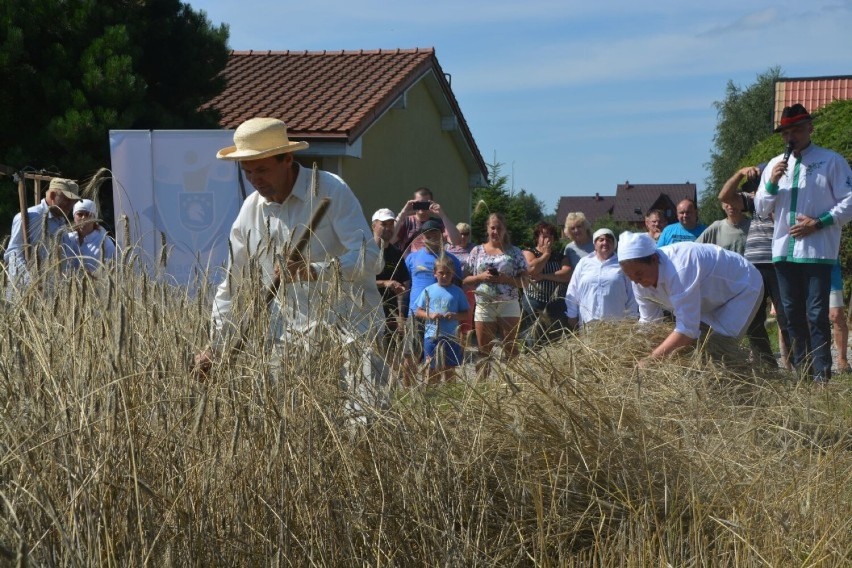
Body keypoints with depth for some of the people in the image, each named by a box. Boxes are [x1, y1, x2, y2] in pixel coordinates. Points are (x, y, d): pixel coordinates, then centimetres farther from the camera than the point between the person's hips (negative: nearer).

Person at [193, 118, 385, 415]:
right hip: (292, 334, 4)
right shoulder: (251, 210, 6)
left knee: (366, 418, -13)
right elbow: (233, 286, 13)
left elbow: (369, 257, -16)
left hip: (350, 326, -4)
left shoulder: (331, 190, -9)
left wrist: (313, 271, -29)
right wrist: (213, 348, 9)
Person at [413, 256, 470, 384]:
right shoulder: (428, 291, 3)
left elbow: (466, 314, 5)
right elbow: (418, 312, 7)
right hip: (431, 335, 0)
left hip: (451, 336, 0)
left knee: (449, 368, 7)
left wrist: (455, 316, -15)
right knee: (433, 369, 6)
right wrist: (429, 315, -12)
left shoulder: (457, 292, 2)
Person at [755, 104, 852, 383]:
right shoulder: (775, 165, 13)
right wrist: (772, 182, -5)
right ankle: (801, 373, 18)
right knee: (793, 315, 10)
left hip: (818, 250, -5)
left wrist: (818, 223, -14)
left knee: (816, 315, -8)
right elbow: (761, 209, 13)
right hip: (784, 251, 6)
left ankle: (821, 375, -4)